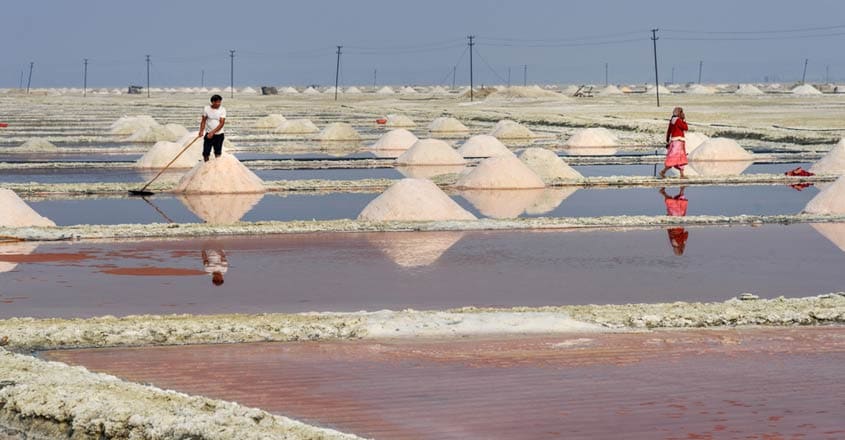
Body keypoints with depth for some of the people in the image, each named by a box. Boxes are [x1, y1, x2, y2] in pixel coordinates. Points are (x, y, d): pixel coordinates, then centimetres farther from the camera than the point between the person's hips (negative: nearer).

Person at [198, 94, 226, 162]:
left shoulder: (222, 110, -6)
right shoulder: (206, 109, -3)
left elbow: (222, 123, -12)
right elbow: (203, 121, 3)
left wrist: (212, 132, -20)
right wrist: (201, 131, -12)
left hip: (219, 134, 0)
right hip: (208, 134, 1)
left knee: (218, 154, 3)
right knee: (206, 153, -3)